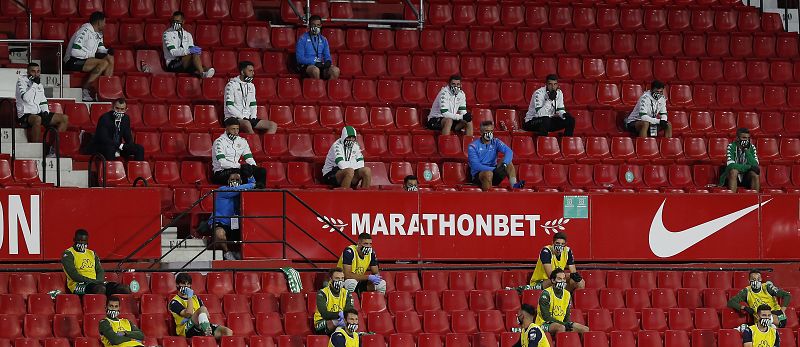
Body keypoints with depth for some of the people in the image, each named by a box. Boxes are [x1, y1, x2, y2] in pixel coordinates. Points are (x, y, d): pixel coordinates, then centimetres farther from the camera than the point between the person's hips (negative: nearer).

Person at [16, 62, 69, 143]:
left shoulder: (39, 85, 17)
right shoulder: (22, 80, -6)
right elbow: (25, 98, -22)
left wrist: (45, 111, 3)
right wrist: (34, 84, -18)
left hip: (39, 114, 8)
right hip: (25, 115, -8)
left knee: (64, 118, 2)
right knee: (37, 119, -42)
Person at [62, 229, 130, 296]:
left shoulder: (92, 254, 24)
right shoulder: (68, 254, 1)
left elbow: (100, 271, 17)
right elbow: (73, 275, -11)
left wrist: (99, 280, -8)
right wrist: (93, 281, -16)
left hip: (96, 283, 7)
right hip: (79, 285, -7)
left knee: (119, 287, -17)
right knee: (101, 288, -38)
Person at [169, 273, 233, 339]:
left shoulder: (195, 298, 25)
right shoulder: (174, 302, 4)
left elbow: (207, 315, 14)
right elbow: (188, 314, -14)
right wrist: (189, 297, -5)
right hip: (187, 329, -7)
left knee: (228, 332, -16)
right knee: (203, 309, -35)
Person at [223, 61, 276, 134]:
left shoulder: (251, 86, 17)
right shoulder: (232, 85, -5)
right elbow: (229, 107, -13)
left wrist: (253, 118, 1)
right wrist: (242, 118, -17)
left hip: (248, 118, 7)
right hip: (234, 118, -7)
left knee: (273, 125, -9)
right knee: (247, 124, -40)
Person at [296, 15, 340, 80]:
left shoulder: (323, 40, 18)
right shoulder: (303, 39, 3)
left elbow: (327, 56, 17)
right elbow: (300, 58, -5)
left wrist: (328, 62, -9)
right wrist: (314, 62, -17)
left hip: (320, 65, 4)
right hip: (306, 66, -4)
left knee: (335, 70, -27)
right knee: (315, 70, -40)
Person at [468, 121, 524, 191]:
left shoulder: (495, 142, 4)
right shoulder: (473, 146, -7)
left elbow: (509, 152, -13)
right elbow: (475, 165, -17)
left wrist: (504, 164, -35)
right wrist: (494, 169, -27)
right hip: (479, 174, -5)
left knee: (509, 164, -17)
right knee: (488, 173, -38)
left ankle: (514, 185, -37)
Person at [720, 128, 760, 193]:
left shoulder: (751, 148, -3)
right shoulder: (731, 147, -11)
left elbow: (755, 165, -14)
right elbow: (730, 165, -24)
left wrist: (747, 151, -23)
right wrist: (749, 167, -26)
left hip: (746, 178, 2)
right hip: (733, 176, -2)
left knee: (755, 173, -27)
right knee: (733, 171, -34)